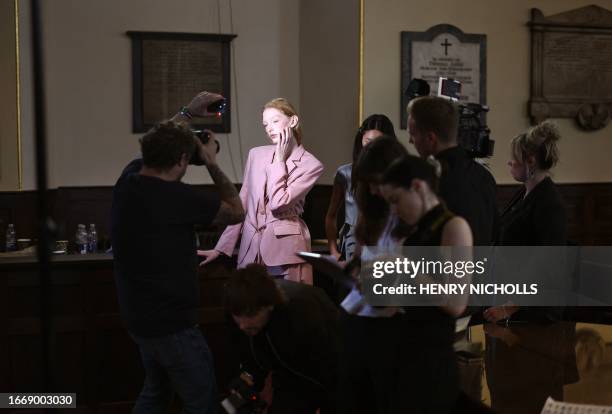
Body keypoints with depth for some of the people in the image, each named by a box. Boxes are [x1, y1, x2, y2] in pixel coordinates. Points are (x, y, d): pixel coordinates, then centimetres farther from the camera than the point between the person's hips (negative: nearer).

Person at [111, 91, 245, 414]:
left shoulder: (128, 179, -1)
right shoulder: (178, 198, -24)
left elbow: (156, 143, 22)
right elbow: (237, 212, -8)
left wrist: (187, 113, 24)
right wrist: (211, 163, -2)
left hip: (139, 317, 9)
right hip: (171, 324, -9)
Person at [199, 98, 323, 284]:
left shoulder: (311, 165, -4)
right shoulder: (256, 154, 9)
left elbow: (278, 204, -15)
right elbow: (241, 204, 12)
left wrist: (279, 160, -7)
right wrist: (222, 247, 9)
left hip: (285, 250, -3)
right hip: (250, 250, 4)